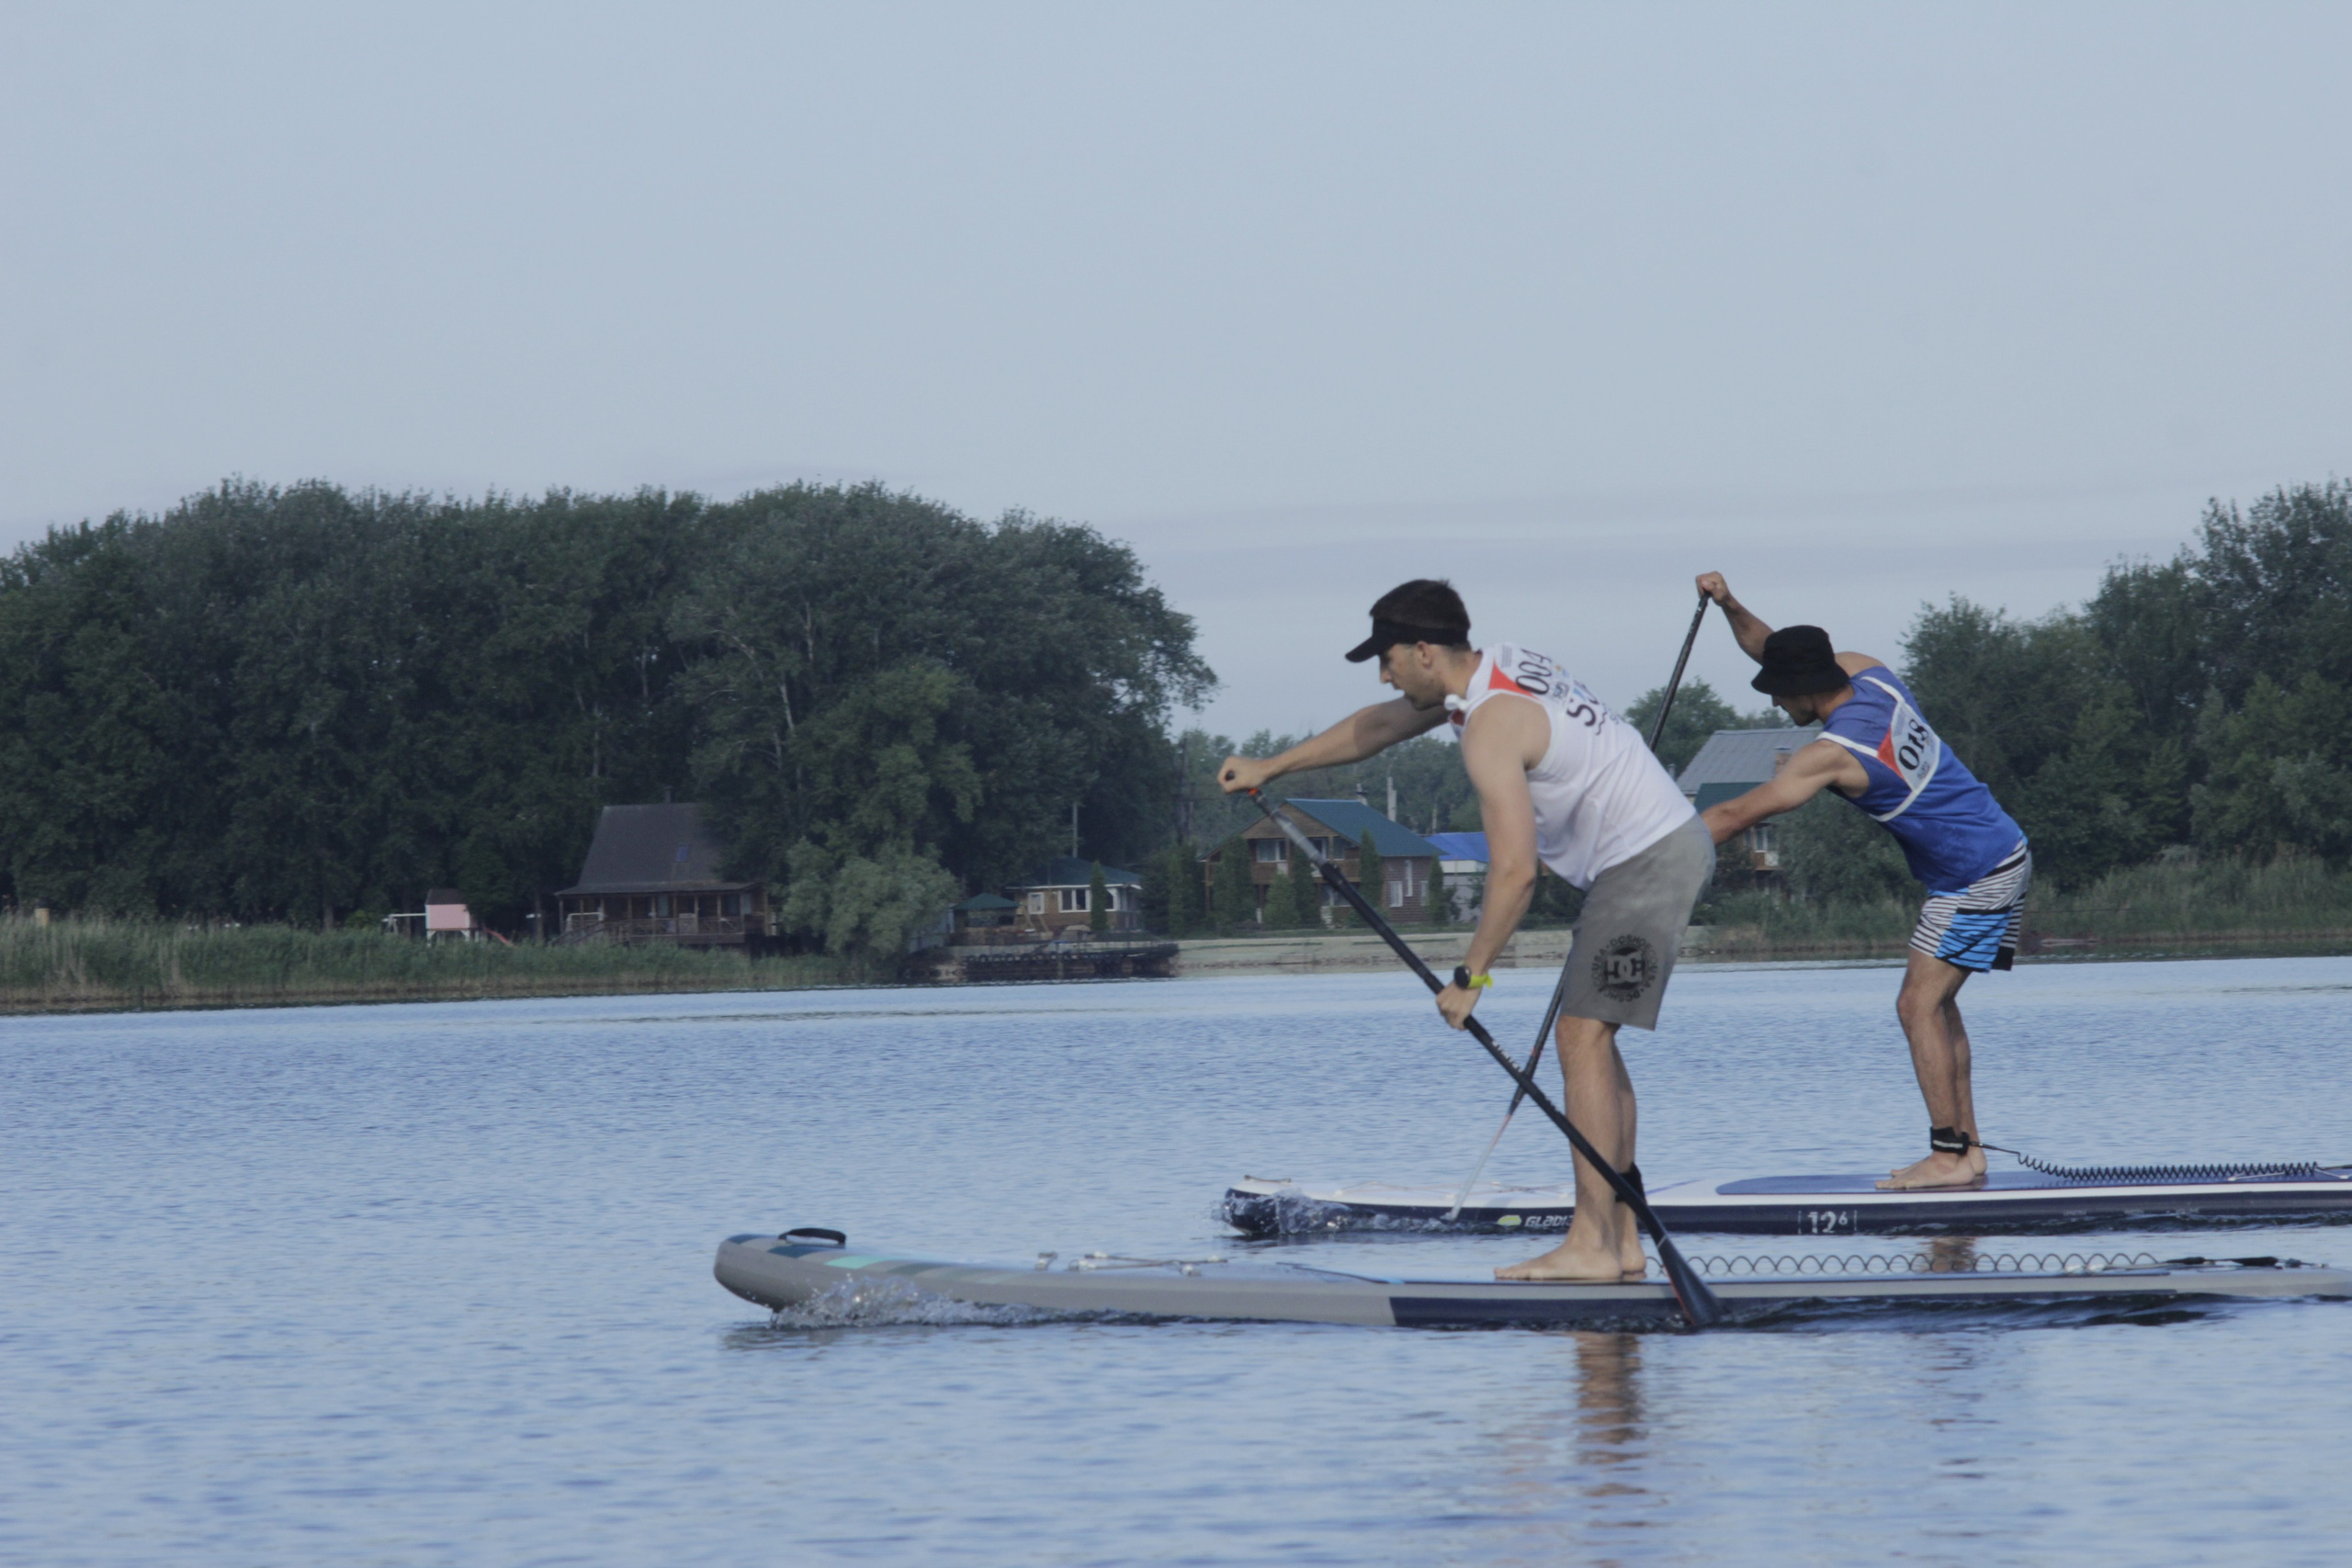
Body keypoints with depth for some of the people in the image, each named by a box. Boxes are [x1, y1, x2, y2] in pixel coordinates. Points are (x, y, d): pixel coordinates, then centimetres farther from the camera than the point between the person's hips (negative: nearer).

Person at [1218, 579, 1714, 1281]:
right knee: (1590, 1037, 12)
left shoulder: (1492, 725, -22)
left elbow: (1515, 869, -26)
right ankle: (1621, 1239, 10)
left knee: (1583, 1037, -12)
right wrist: (1272, 767, 30)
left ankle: (1591, 1245, -16)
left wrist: (1470, 975, -19)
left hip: (1648, 862, -10)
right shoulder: (1490, 668, 9)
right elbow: (1377, 728, 25)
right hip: (1666, 847, 10)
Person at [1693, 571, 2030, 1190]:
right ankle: (1966, 1149, 11)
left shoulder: (1834, 753, -22)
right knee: (1935, 1002, 12)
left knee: (1920, 1005, -10)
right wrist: (1730, 607, -1)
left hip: (1976, 878, -9)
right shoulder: (1870, 674, 1)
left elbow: (1737, 814, -21)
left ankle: (1950, 1156, -13)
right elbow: (1773, 649, 15)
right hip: (2003, 854, 9)